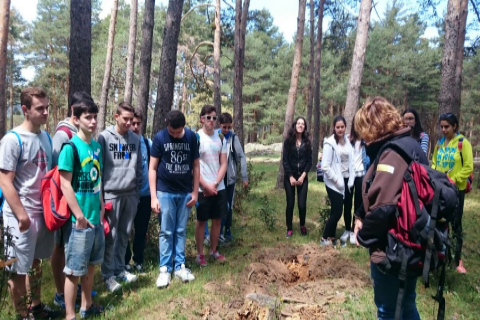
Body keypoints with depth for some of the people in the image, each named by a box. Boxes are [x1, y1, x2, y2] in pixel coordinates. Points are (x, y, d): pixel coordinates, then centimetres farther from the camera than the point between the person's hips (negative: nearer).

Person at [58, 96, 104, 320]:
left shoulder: (97, 146, 7)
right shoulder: (70, 147, -13)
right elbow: (65, 185, -16)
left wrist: (101, 207, 13)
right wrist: (79, 216, -18)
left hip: (96, 217, 7)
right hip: (80, 220, -7)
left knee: (91, 265, 18)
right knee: (74, 270, 5)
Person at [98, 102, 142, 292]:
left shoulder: (136, 139, 8)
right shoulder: (105, 137, -5)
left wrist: (138, 191, 9)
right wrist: (100, 193, -7)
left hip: (131, 194, 4)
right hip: (111, 193, -4)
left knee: (125, 233, 12)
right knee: (111, 235, 1)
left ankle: (119, 269, 26)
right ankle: (108, 274, 14)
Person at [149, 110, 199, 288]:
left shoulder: (191, 137, -2)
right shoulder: (159, 138, -7)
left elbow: (196, 165, 5)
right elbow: (152, 168, -4)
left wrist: (195, 192, 2)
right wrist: (153, 196, -8)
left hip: (185, 192, 2)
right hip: (165, 192, -2)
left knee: (181, 231, 10)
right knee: (166, 232, 4)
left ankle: (180, 266, 21)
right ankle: (165, 269, 15)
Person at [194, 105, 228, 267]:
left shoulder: (220, 138, 6)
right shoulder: (196, 138, -8)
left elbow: (224, 164, 4)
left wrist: (215, 183, -8)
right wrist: (206, 186, -13)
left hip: (219, 187, 5)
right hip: (202, 189, -4)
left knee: (217, 220, 12)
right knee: (201, 221, 6)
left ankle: (214, 251, 26)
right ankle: (200, 254, 19)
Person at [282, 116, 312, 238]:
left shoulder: (307, 142, 4)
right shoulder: (288, 141, -1)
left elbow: (309, 161, 2)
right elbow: (285, 160, -4)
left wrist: (303, 175, -9)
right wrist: (291, 177, -11)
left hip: (303, 177, 1)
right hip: (289, 177, -1)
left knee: (302, 204, -2)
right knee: (290, 204, 2)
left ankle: (302, 225, 22)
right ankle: (289, 228, 16)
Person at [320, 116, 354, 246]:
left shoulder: (347, 141, 4)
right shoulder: (330, 143, -14)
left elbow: (351, 161, 8)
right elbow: (325, 166, -17)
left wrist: (351, 179, 1)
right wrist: (337, 179, -17)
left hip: (347, 180, 6)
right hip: (335, 183, -6)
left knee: (348, 207, 19)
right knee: (337, 211, -6)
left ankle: (348, 230, 42)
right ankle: (325, 238, 9)